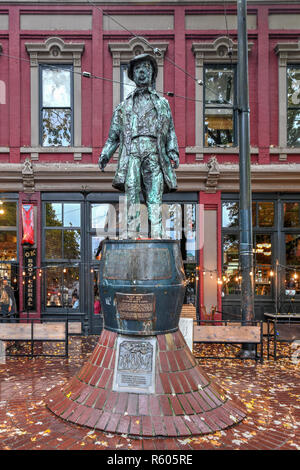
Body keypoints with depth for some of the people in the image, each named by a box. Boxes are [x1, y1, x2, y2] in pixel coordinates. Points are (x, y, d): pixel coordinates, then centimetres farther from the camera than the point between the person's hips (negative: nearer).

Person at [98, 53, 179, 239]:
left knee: (155, 197, -10)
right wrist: (105, 154, 7)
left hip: (154, 152, 0)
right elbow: (113, 136, 22)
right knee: (132, 190, -14)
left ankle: (156, 237, -15)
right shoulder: (124, 106, 25)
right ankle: (133, 235, -17)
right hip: (132, 151, 1)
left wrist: (173, 152, -1)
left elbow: (171, 132, 16)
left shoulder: (162, 103, 25)